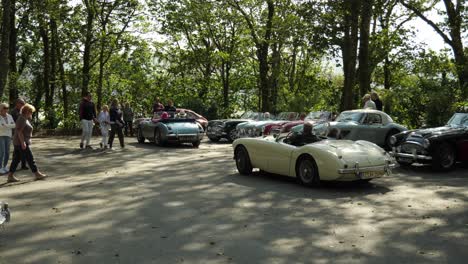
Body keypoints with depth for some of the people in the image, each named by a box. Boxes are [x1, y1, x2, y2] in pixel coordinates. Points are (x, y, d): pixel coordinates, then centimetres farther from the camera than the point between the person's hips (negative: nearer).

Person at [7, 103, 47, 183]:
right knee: (30, 159, -3)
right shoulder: (22, 119, -15)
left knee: (16, 160, 8)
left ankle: (10, 176, 8)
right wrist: (23, 142, -24)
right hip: (22, 142, -10)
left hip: (18, 143, 10)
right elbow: (19, 131, -22)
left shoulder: (23, 119, 15)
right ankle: (37, 174, 4)